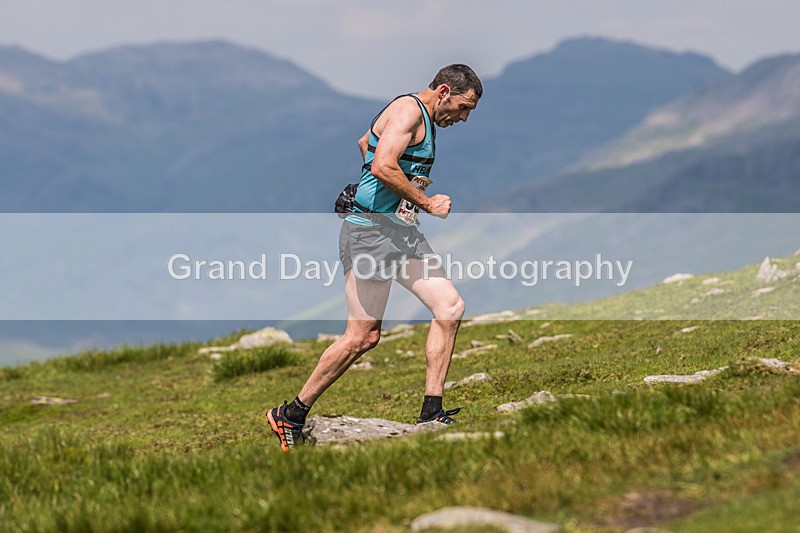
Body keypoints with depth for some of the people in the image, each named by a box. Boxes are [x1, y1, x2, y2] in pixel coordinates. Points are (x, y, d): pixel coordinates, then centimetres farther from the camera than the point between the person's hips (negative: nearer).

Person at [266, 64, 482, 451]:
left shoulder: (424, 119, 22)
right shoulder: (409, 109, -9)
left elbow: (364, 142, 38)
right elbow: (383, 167, -23)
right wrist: (427, 203, -15)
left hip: (402, 232, 10)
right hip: (372, 230, -10)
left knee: (450, 307, 2)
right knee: (362, 336, -10)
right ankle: (291, 415, -1)